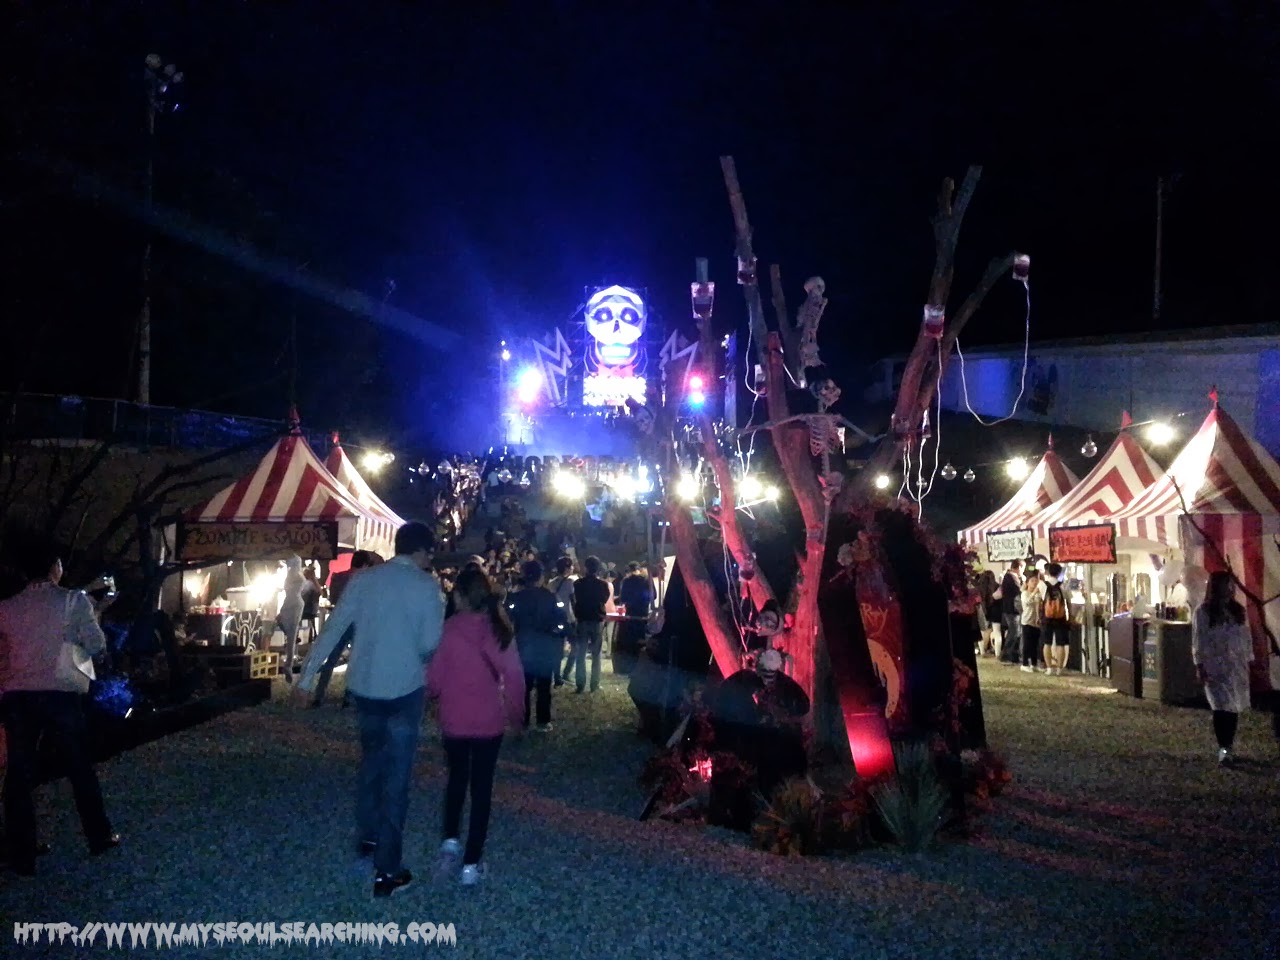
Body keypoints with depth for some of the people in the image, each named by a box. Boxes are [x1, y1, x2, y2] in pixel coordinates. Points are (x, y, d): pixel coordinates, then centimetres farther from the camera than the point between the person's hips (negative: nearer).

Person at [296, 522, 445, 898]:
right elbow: (430, 643, -10)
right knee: (396, 776, 3)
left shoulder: (364, 579, 1)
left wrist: (308, 672, 4)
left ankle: (367, 837, 39)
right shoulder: (427, 585, -9)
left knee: (371, 761, 24)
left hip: (363, 686, 4)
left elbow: (333, 627, 0)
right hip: (404, 689, -4)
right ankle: (386, 870, 5)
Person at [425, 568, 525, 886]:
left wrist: (431, 694, 13)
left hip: (453, 720, 0)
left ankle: (450, 839, 9)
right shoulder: (500, 630, -6)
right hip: (489, 722, 1)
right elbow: (514, 675, -5)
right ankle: (471, 863, 11)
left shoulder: (449, 629, -12)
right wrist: (515, 712, 8)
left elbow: (435, 677, -9)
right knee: (481, 788, 10)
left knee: (457, 779, 23)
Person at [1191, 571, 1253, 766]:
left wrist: (1249, 661, 9)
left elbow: (1246, 637, 13)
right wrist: (1199, 666, -10)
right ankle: (1223, 748, -12)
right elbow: (1198, 641, -6)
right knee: (1221, 706, -12)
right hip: (1215, 667, -5)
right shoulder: (1203, 612, -5)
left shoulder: (1237, 610, 9)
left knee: (1234, 707, 7)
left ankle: (1229, 744, 17)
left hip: (1237, 666, 5)